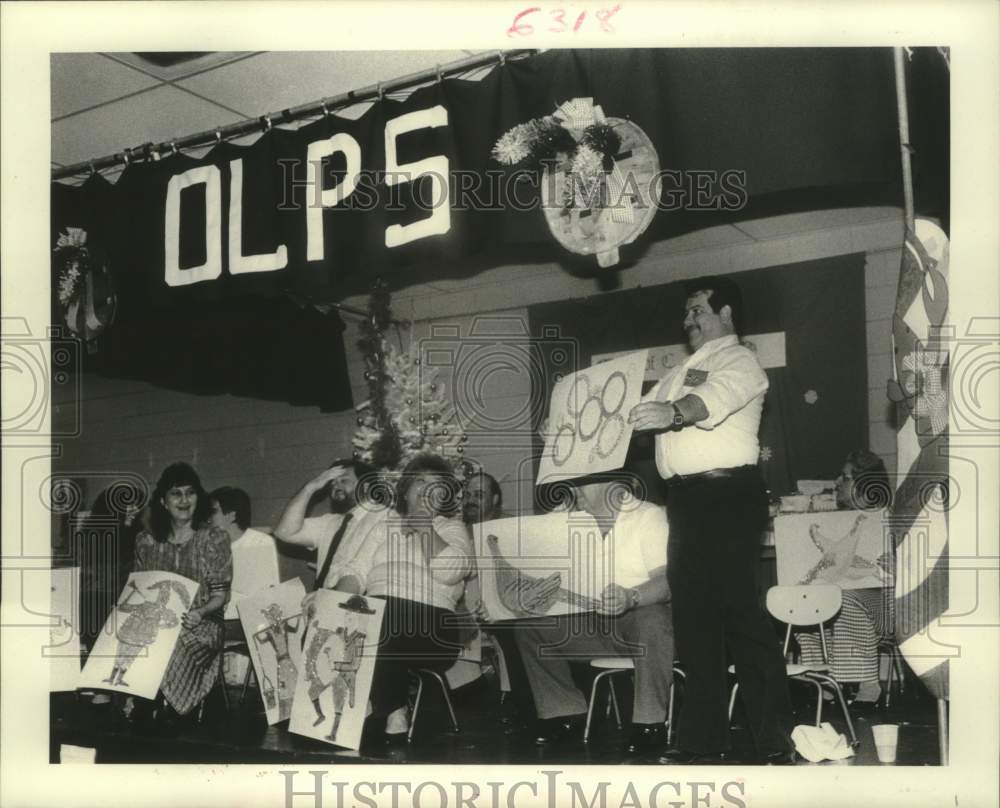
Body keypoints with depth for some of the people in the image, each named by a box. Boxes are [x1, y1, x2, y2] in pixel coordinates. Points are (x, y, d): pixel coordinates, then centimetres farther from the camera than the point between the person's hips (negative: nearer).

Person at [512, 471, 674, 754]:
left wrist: (632, 597, -41)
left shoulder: (649, 516, -7)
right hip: (591, 624, 6)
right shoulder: (577, 524, 14)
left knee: (652, 621, -39)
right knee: (529, 627, -9)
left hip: (640, 615, -6)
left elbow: (667, 580, -21)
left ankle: (650, 722, -24)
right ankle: (564, 713, -1)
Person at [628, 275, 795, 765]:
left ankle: (777, 740, -2)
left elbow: (715, 396, -23)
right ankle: (704, 738, 18)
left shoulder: (740, 361, -2)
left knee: (740, 613, -10)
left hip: (727, 495, -8)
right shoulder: (681, 372, 25)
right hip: (685, 499, 8)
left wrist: (673, 411, -43)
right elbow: (643, 411, 25)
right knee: (693, 618, 10)